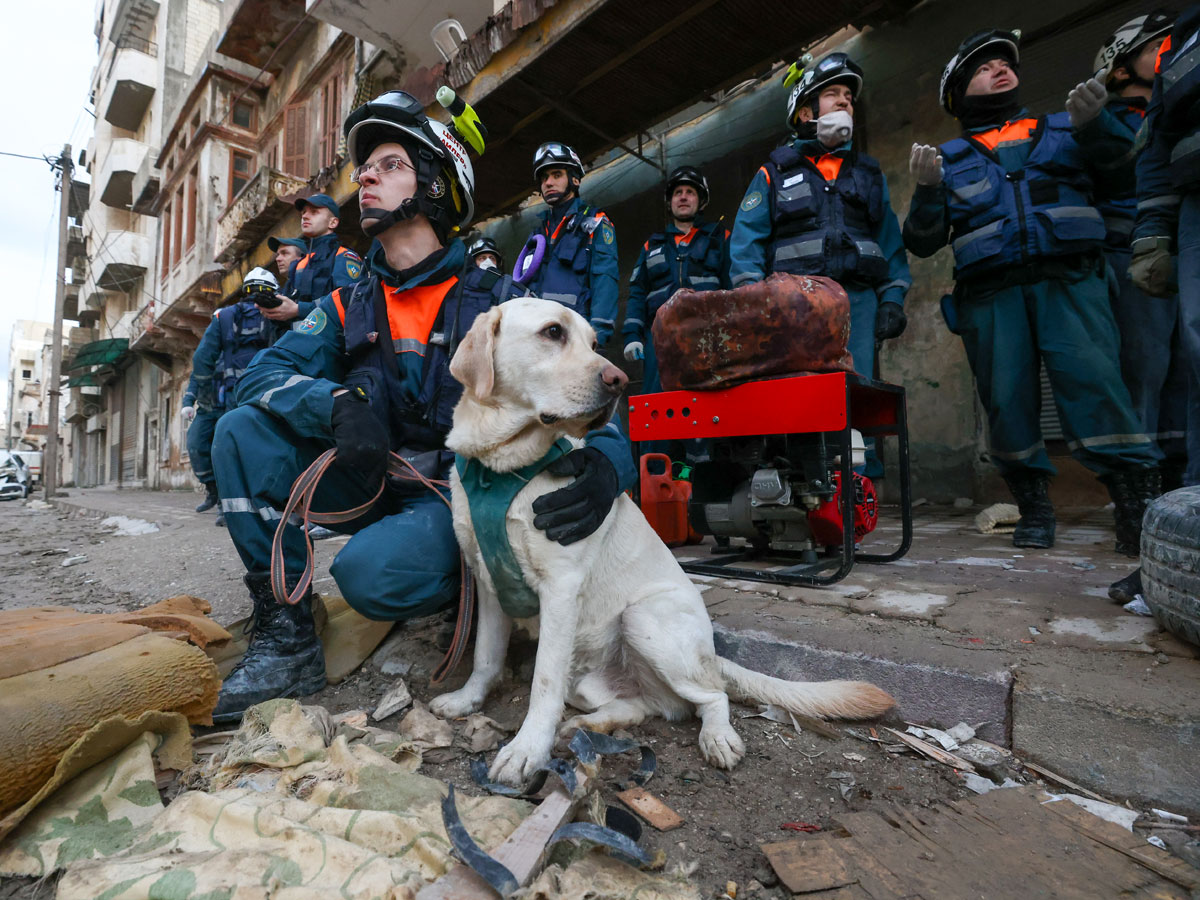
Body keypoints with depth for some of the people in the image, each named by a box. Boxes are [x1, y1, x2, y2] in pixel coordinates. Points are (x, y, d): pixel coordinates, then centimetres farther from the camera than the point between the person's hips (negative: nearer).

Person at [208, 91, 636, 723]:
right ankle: (287, 639, -8)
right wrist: (339, 400, -25)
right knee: (243, 432, -13)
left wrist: (604, 462, -36)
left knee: (373, 573, -33)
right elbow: (264, 375, -2)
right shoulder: (348, 308, 9)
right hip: (366, 483, 5)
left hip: (457, 495, -4)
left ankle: (466, 585, 3)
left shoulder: (494, 304, -5)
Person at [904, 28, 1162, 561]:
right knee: (1007, 398, -3)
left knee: (1091, 378, -17)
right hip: (990, 292, 1)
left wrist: (1094, 124, -14)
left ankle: (1136, 502, -13)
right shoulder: (949, 160, 19)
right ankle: (1033, 506, 8)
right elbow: (923, 243, 11)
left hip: (1068, 280, 0)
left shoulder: (1061, 130, 23)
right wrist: (927, 190, -6)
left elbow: (1115, 158, 6)